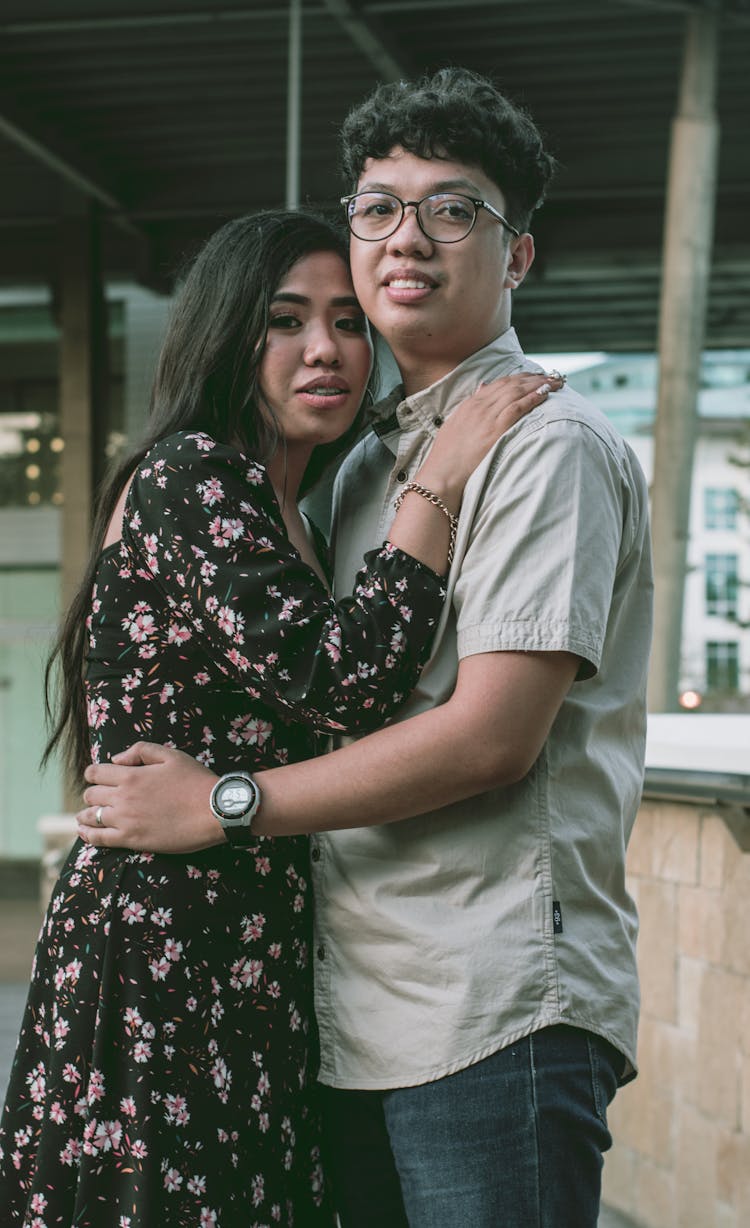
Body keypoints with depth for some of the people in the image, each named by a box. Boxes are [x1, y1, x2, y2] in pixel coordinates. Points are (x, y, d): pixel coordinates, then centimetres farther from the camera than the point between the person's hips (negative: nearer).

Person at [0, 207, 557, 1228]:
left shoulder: (288, 517, 19)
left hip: (245, 971, 9)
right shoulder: (188, 476, -10)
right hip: (160, 961, -9)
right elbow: (336, 683, -22)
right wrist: (440, 481, -14)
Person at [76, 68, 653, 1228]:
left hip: (496, 1008, -8)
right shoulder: (368, 461, 19)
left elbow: (491, 735, -17)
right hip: (356, 1007, 8)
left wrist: (225, 804, -12)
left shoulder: (549, 444, -8)